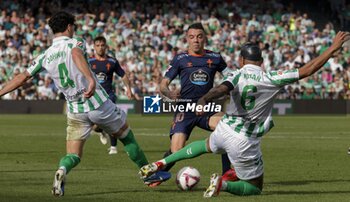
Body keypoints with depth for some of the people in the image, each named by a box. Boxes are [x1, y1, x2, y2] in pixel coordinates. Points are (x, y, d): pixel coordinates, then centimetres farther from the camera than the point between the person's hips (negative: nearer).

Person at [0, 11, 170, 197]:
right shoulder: (75, 43, -7)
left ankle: (62, 171, -30)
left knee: (73, 156, 5)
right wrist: (91, 80, -46)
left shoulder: (45, 56, 6)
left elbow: (22, 77, 9)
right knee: (126, 136, 18)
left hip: (75, 112, 3)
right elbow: (77, 55, -31)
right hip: (98, 104, -3)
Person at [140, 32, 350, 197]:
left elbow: (222, 89, -30)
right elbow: (307, 70, -9)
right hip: (245, 143, -4)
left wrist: (204, 100, -48)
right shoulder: (271, 79, -10)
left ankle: (161, 163, 34)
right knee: (256, 188, 14)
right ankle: (223, 184, -16)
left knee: (206, 145, 40)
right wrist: (333, 49, -3)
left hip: (224, 131, 4)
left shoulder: (237, 75, -7)